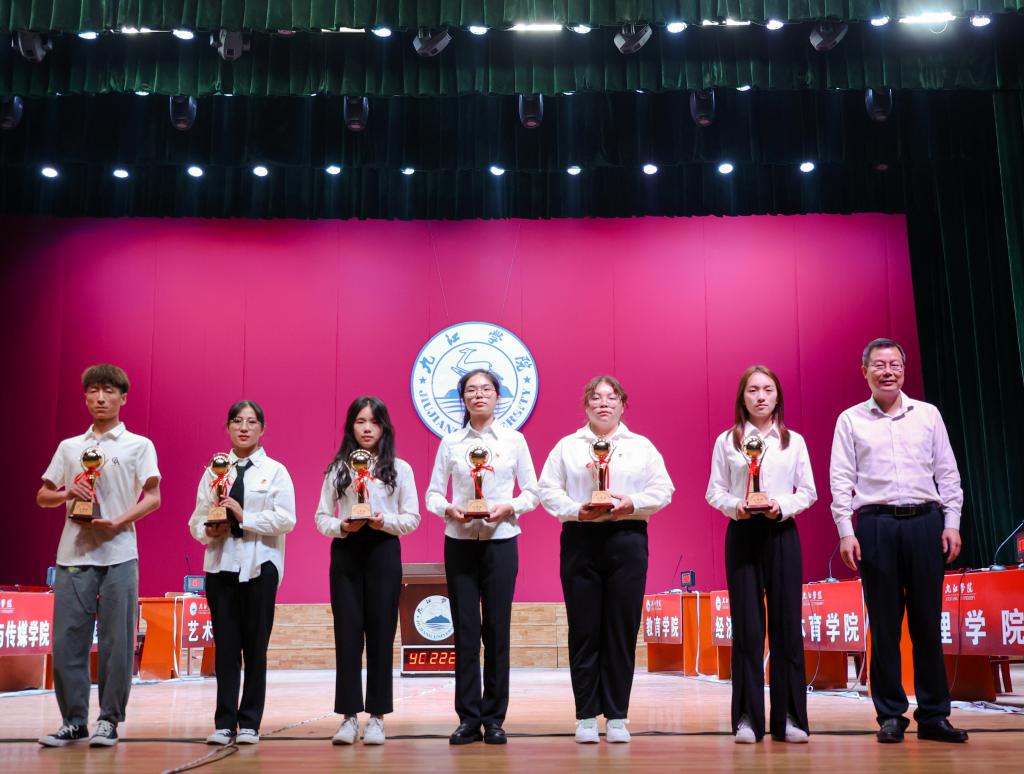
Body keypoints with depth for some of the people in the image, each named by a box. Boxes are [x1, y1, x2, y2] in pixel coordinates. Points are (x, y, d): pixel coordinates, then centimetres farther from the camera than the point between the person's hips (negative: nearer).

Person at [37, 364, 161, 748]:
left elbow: (153, 497, 1)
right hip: (73, 554, 3)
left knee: (116, 641, -2)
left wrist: (119, 522, -13)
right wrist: (68, 493, -5)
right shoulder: (69, 447, 16)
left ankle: (109, 720, 8)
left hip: (119, 554, -3)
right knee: (67, 640, 1)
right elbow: (43, 496, 17)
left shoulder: (139, 445, 7)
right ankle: (73, 720, 11)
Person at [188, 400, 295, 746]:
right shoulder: (214, 471, 11)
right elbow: (196, 520, 9)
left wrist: (244, 517, -16)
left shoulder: (275, 471, 2)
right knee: (225, 645, 3)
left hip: (259, 565, -2)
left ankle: (249, 723, 11)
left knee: (255, 646, 3)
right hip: (220, 563, 2)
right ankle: (224, 723, 9)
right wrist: (209, 531, -12)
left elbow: (286, 520, -8)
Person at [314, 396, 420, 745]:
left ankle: (377, 717, 8)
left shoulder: (399, 468, 6)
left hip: (383, 551, -1)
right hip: (345, 551, 1)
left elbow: (412, 518, 4)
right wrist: (342, 526, -13)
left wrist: (385, 521, -14)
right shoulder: (337, 468, 8)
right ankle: (349, 716, 6)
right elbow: (321, 517, 7)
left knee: (380, 632, 0)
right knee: (347, 632, -1)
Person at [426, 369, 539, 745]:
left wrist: (509, 507, -13)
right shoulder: (450, 442, 7)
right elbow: (433, 493, 6)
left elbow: (532, 492, 5)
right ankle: (468, 718, 7)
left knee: (497, 629, 0)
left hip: (500, 541, -1)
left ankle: (494, 719, 9)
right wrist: (449, 509, -13)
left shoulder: (514, 440, 5)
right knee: (465, 628, 0)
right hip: (459, 541, 1)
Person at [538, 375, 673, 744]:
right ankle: (586, 717, 8)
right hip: (580, 539, 0)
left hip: (627, 538, 0)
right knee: (584, 630, 0)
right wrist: (575, 510, -12)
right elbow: (548, 489, 5)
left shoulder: (642, 446, 14)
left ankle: (617, 716, 8)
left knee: (622, 630, 0)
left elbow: (662, 489, 6)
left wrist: (633, 502, -11)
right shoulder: (567, 446, 12)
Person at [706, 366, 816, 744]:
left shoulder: (794, 441, 9)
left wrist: (783, 506, -11)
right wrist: (735, 506, -14)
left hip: (781, 533, 1)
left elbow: (808, 491, 7)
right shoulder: (726, 441, 7)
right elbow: (714, 492, 5)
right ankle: (747, 718, 3)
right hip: (742, 533, -1)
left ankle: (789, 717, 8)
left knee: (787, 625, 0)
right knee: (747, 627, -2)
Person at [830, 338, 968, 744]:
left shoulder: (928, 415, 11)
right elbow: (841, 480, 2)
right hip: (876, 526, -1)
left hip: (925, 522, 1)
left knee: (928, 622, 3)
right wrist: (846, 532, -5)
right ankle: (891, 716, 9)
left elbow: (947, 473, 10)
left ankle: (934, 715, 10)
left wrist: (951, 523, 2)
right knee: (884, 624, 1)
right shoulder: (850, 420, 7)